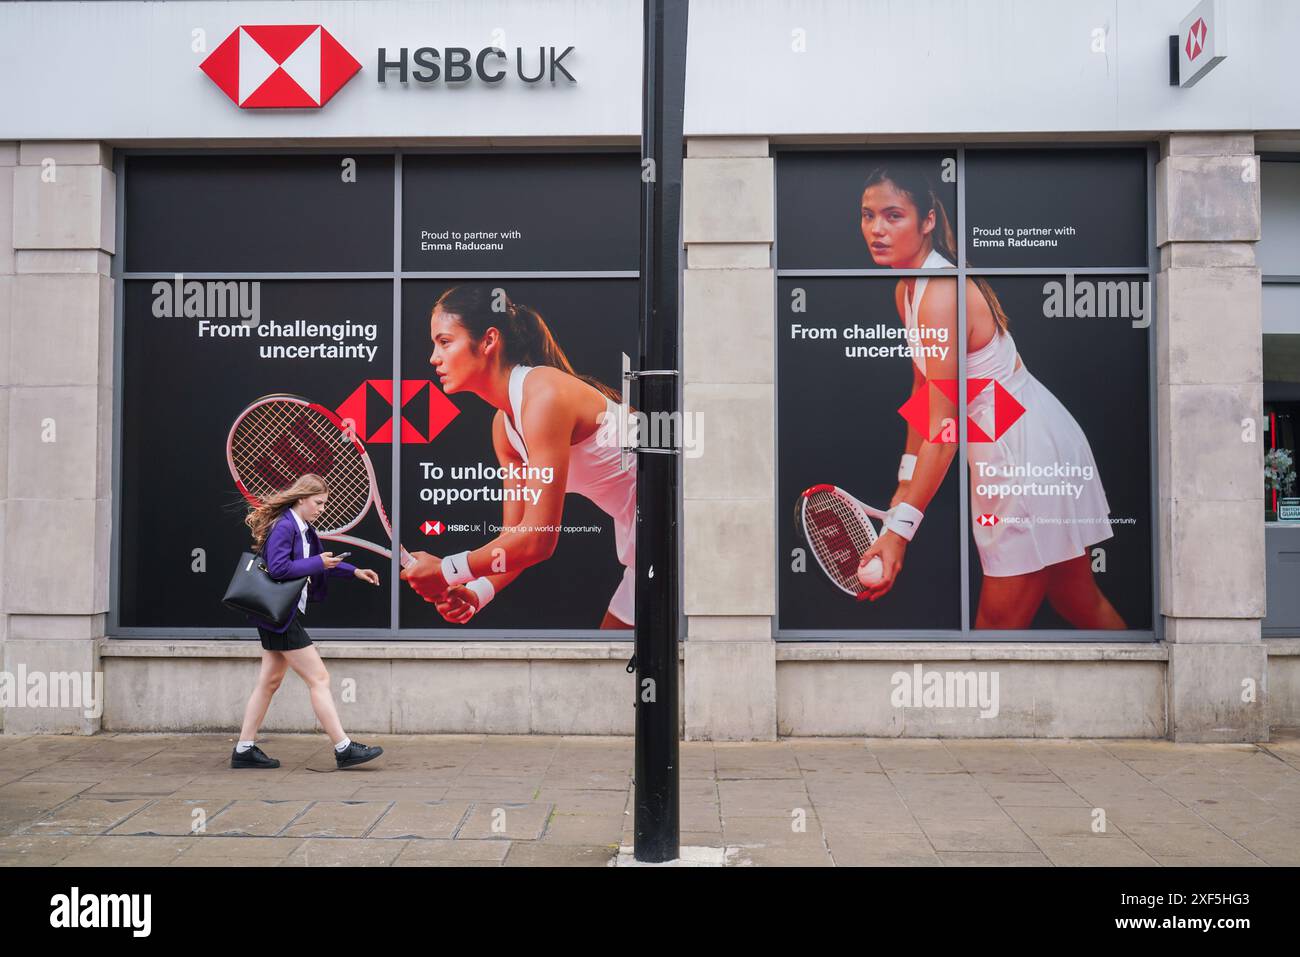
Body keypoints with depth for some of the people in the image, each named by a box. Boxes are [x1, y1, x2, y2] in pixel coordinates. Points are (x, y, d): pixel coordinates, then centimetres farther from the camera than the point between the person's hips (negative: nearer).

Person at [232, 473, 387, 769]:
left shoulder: (304, 529, 14)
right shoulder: (283, 526, -16)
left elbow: (320, 561, 27)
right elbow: (278, 568, -25)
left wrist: (355, 572, 20)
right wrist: (318, 563, -20)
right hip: (281, 617, -10)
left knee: (270, 681, 13)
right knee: (319, 678, -7)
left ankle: (244, 750, 20)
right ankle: (343, 749, -3)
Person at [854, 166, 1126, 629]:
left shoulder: (942, 295, -23)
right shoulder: (906, 291, 7)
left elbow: (943, 430, -25)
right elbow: (923, 389, 13)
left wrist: (900, 529, -27)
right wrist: (905, 483, 9)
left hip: (1031, 448, -9)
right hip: (1002, 452, 9)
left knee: (999, 620, -2)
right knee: (1079, 602, 18)